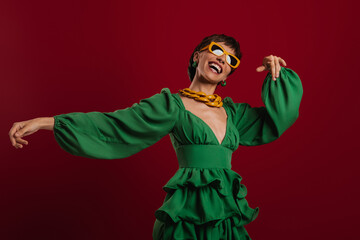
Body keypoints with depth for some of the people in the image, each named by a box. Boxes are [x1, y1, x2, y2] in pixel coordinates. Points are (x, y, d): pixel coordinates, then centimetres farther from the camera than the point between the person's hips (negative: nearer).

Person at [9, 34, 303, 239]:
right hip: (187, 213, -5)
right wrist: (45, 122, -10)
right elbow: (110, 124, -5)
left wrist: (277, 76, 10)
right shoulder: (172, 105, -1)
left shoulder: (233, 112, 15)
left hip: (228, 215, 6)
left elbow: (275, 120, 23)